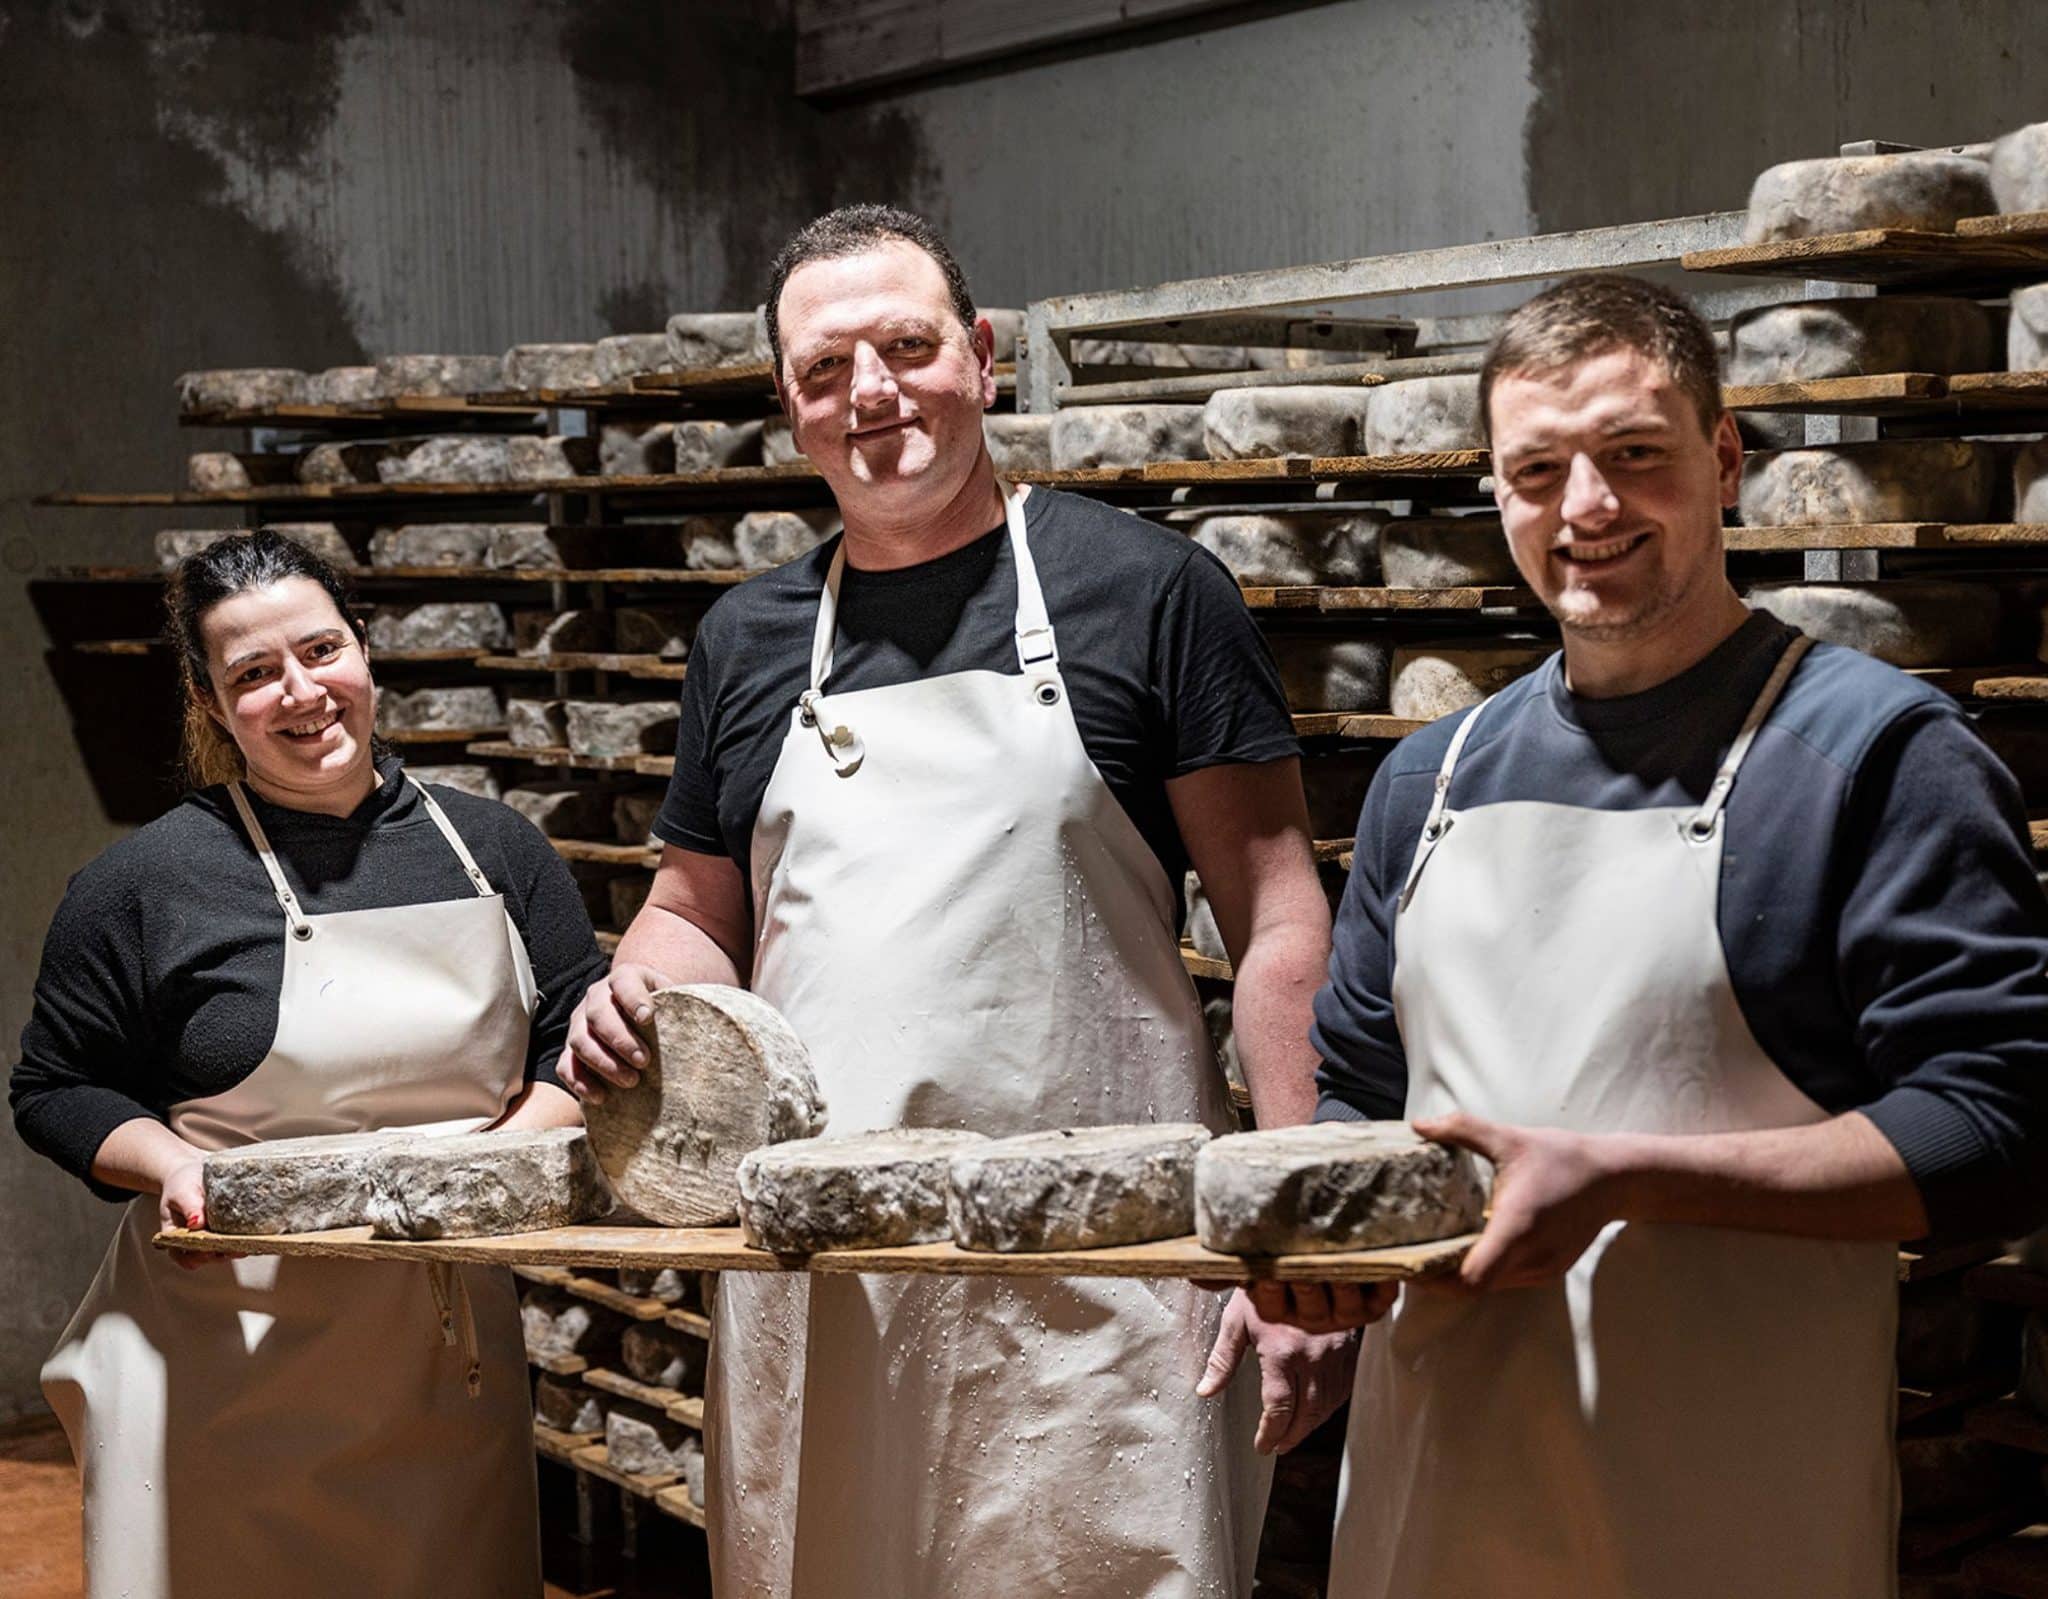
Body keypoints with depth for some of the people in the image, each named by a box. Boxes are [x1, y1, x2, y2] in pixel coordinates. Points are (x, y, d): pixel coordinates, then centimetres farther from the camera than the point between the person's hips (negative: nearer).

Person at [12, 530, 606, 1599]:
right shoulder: (145, 880, -4)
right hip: (222, 1354, -3)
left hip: (450, 1343, 3)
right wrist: (173, 1166, -15)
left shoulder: (494, 849, 6)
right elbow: (55, 1091, 3)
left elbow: (581, 1052, 12)